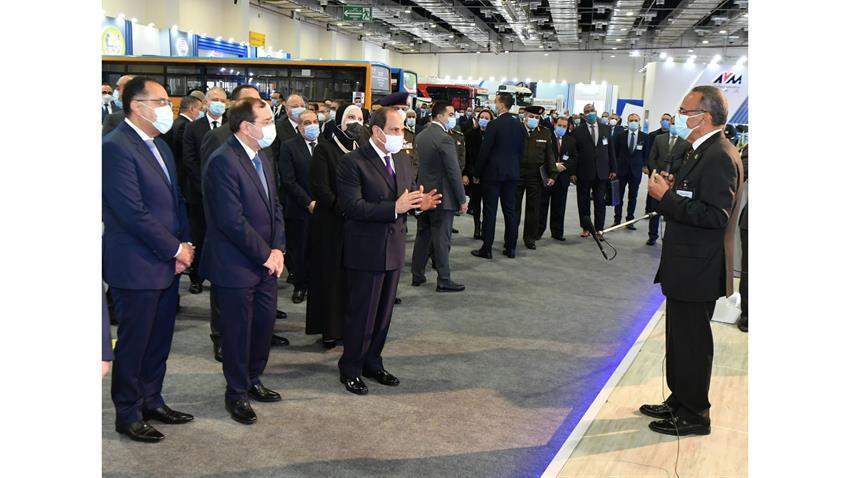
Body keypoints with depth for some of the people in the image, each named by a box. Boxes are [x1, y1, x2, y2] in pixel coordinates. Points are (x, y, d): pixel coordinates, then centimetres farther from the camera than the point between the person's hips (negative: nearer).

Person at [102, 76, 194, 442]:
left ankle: (151, 401, 33)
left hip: (167, 264, 8)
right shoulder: (115, 147, -16)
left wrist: (184, 244, 4)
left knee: (160, 341, 17)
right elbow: (133, 213, -21)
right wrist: (176, 249, -15)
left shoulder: (159, 145, 13)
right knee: (133, 344, 6)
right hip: (136, 268, -8)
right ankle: (127, 414, 22)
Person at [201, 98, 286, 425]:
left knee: (264, 325, 17)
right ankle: (237, 394, 24)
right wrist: (266, 254, -15)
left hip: (267, 263, 8)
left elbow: (275, 207, 14)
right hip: (236, 266, -8)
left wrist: (278, 249, 0)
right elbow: (232, 221, -23)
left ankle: (252, 381, 36)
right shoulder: (223, 162, -19)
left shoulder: (262, 159, 10)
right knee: (237, 333, 6)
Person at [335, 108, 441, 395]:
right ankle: (350, 369, 20)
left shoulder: (402, 162, 11)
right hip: (365, 251, -7)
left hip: (394, 249, 7)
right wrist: (394, 208, -28)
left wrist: (420, 204, -7)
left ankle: (372, 362, 33)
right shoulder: (353, 163, -13)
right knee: (361, 314, 3)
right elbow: (352, 206, -22)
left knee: (384, 312, 17)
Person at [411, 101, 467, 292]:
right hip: (442, 196, -8)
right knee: (441, 239, -1)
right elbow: (454, 172, -18)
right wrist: (462, 199, -12)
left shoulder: (420, 136, 8)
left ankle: (417, 275, 22)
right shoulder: (445, 139, -18)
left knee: (423, 236, 15)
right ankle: (444, 281, 6)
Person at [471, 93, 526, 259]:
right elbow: (521, 150, 10)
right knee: (510, 210, 10)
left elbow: (484, 151, -11)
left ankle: (487, 249, 3)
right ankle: (511, 248, 15)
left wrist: (476, 173, -3)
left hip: (493, 172, -5)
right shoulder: (519, 125, 5)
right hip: (513, 173, 6)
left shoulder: (494, 124, -13)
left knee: (490, 211, 0)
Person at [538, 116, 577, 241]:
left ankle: (557, 233, 14)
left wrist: (563, 164, -10)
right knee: (542, 205, 2)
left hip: (562, 177, 3)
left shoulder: (570, 141, 10)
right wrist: (555, 165, -15)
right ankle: (538, 231, 9)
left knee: (559, 207, 7)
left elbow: (574, 159, 7)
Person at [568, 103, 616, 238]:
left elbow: (611, 150, 10)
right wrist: (573, 172, -8)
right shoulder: (578, 131, -1)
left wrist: (613, 169, 5)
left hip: (602, 172, 2)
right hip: (584, 172, -2)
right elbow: (574, 153, -3)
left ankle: (599, 228, 13)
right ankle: (586, 228, 18)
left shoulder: (606, 129, 8)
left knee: (600, 201, 5)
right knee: (584, 201, 7)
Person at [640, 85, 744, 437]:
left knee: (691, 343, 3)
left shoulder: (720, 156, -20)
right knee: (680, 339, 20)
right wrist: (673, 189, 3)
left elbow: (715, 216, -27)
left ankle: (694, 415, 18)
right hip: (686, 266, 10)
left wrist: (667, 197, -23)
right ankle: (679, 402, 34)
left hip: (698, 271, -10)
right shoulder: (704, 151, 12)